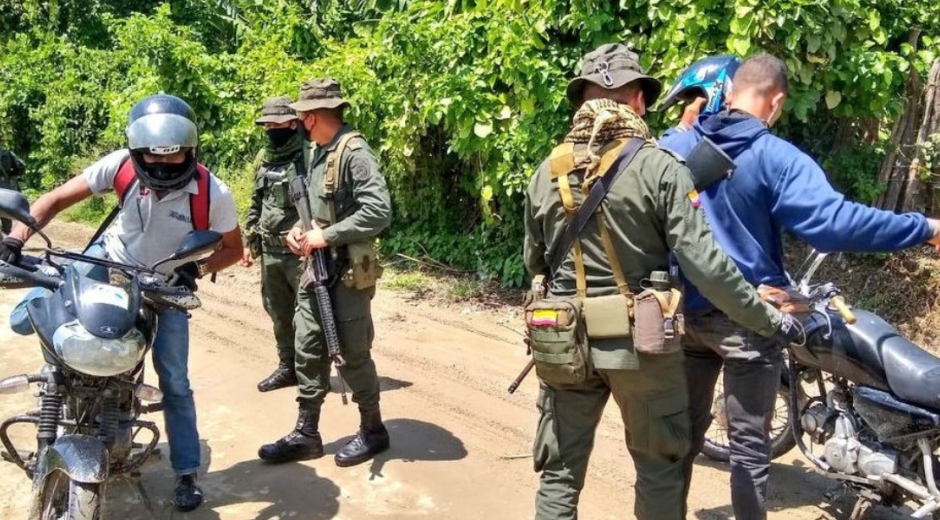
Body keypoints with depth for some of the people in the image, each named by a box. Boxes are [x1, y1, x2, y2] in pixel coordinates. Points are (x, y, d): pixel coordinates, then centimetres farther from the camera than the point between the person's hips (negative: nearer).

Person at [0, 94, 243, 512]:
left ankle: (187, 473, 14)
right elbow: (58, 198, -15)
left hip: (167, 283, -2)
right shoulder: (120, 165, -25)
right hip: (108, 261, 2)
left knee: (174, 381, -2)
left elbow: (233, 249, -12)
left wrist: (197, 269, -30)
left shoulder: (213, 193, -28)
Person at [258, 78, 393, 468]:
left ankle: (373, 431, 21)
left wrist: (325, 236, -20)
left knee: (353, 355, 3)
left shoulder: (354, 153, -16)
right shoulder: (318, 152, 12)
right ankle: (305, 434, 21)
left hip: (348, 274, -9)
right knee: (308, 351, 11)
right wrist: (299, 229, 2)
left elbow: (379, 212, -25)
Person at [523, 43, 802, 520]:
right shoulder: (659, 167, -11)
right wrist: (768, 319, -4)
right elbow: (703, 262, -15)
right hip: (640, 339, -3)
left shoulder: (548, 170, 1)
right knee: (659, 466, 15)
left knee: (560, 471, 13)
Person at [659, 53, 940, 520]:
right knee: (749, 445, 7)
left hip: (683, 312, 5)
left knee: (684, 432, 19)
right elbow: (833, 222, -25)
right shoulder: (776, 158, -15)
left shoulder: (670, 147, 1)